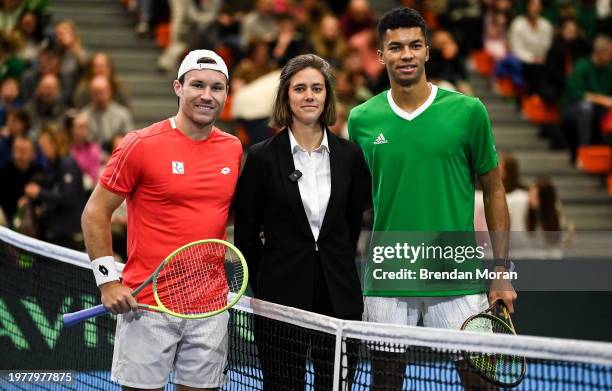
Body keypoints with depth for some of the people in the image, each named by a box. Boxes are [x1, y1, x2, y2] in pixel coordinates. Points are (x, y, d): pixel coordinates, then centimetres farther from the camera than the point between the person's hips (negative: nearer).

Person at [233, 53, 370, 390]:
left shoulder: (349, 155, 5)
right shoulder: (263, 157, -3)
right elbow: (245, 232, 3)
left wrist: (338, 267, 13)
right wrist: (263, 284, 6)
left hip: (339, 296, 3)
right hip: (281, 296, -2)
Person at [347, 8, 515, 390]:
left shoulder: (468, 111, -2)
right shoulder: (361, 119, 3)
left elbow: (493, 191, 4)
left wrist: (501, 270, -1)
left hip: (458, 281, -2)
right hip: (386, 282, 2)